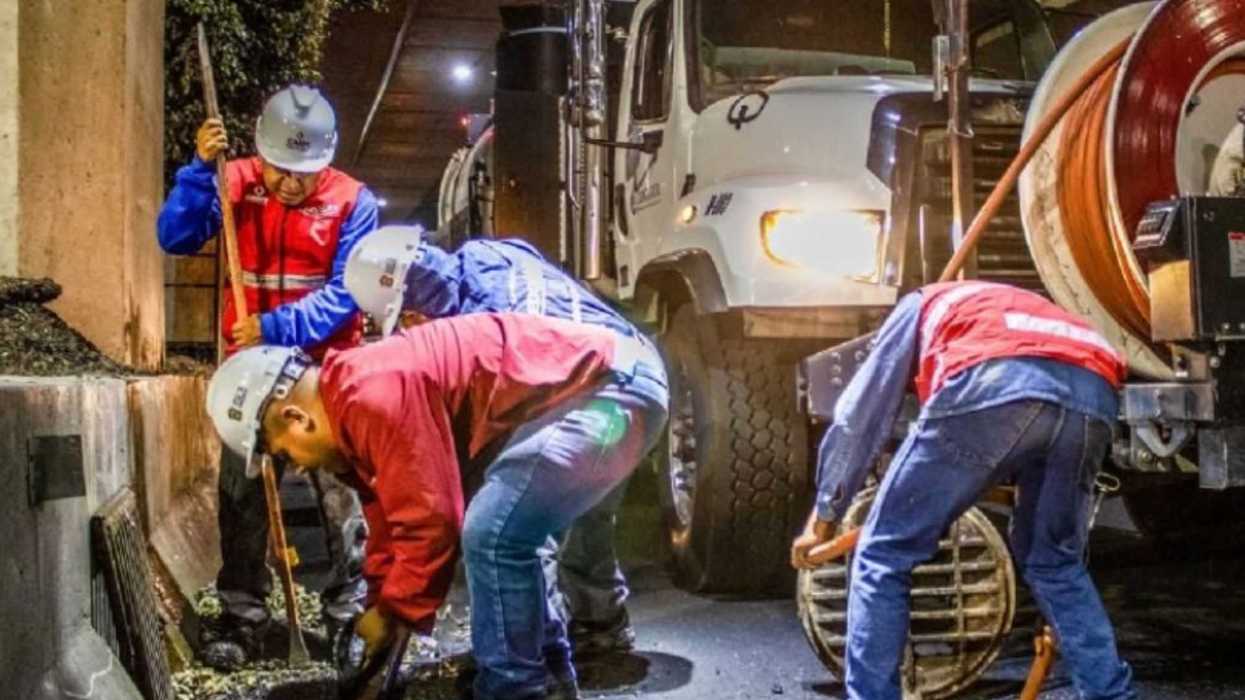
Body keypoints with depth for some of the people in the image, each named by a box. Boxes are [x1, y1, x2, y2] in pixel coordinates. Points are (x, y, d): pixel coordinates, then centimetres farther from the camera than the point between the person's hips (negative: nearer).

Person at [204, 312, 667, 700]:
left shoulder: (373, 397, -21)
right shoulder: (354, 403, 13)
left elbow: (430, 520, -18)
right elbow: (391, 519, 23)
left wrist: (392, 611, -3)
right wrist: (381, 606, 22)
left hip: (609, 388, -11)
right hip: (595, 382, 11)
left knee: (494, 536, -15)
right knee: (507, 533, 20)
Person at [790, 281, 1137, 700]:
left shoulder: (921, 306, 36)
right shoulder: (1026, 308, 47)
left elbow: (857, 418, 30)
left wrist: (823, 519, 36)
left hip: (992, 383, -5)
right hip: (1093, 395, 5)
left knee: (884, 555, 10)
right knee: (1056, 562, 29)